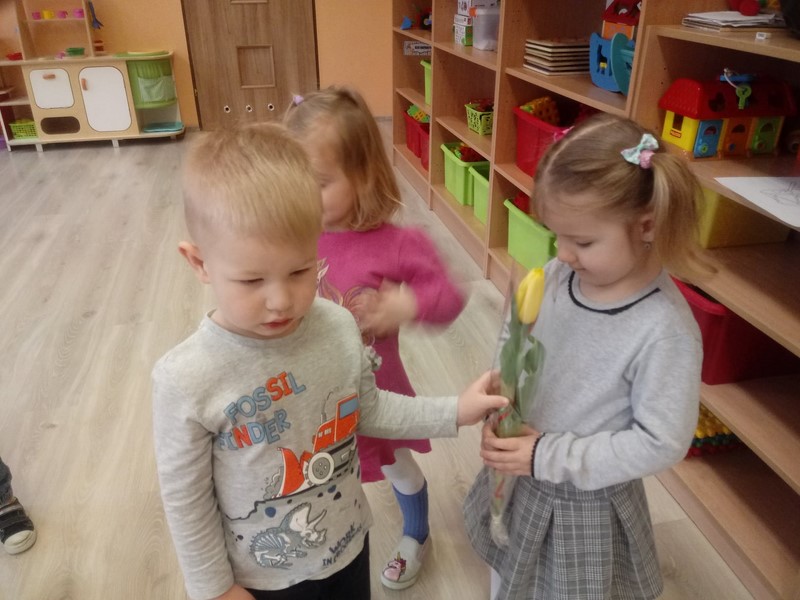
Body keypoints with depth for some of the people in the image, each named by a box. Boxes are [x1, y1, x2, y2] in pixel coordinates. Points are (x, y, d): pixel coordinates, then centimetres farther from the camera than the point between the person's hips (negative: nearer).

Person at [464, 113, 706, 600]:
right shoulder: (554, 278, -13)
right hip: (517, 481, 5)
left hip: (588, 505, -4)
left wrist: (550, 456, -24)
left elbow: (663, 443, -23)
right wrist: (499, 415, -16)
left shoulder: (665, 329, -28)